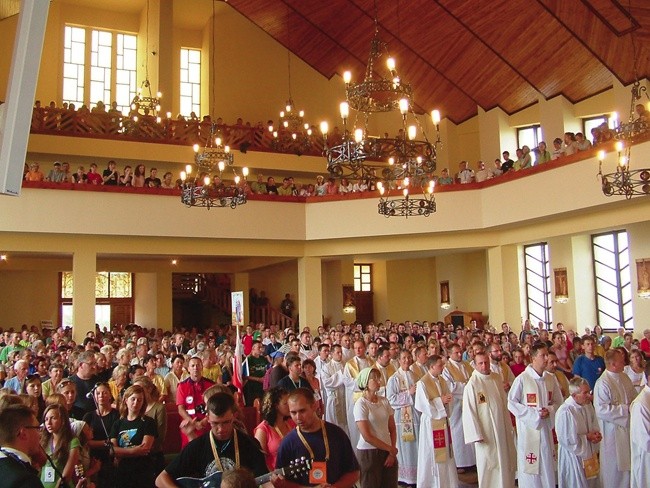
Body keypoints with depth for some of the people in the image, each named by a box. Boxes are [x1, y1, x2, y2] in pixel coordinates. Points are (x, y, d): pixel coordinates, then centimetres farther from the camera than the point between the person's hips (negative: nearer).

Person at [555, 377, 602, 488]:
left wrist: (596, 434, -8)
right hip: (574, 457, -8)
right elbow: (566, 440, -24)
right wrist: (587, 437, -17)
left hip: (589, 453, 8)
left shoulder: (588, 405, -3)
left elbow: (594, 425, 14)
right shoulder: (565, 412, -28)